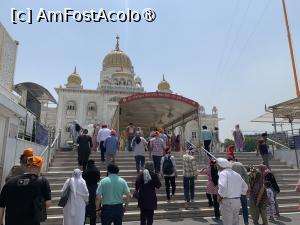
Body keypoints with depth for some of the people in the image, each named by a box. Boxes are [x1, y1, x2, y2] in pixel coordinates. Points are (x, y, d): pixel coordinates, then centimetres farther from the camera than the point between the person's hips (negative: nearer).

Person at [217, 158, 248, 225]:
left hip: (227, 201, -7)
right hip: (237, 201, 8)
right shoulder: (236, 174, 12)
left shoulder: (223, 173, -12)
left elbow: (223, 187, -27)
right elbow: (245, 187, 19)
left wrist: (220, 196, -12)